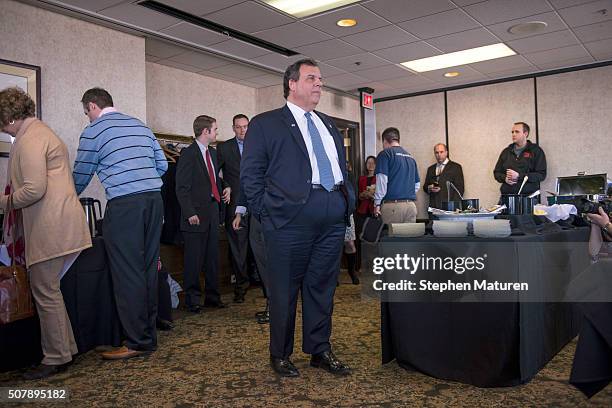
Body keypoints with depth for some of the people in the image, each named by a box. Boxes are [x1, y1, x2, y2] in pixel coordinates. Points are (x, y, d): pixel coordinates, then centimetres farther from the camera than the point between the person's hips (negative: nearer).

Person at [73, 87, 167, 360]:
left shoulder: (93, 132, 2)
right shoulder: (140, 125, 18)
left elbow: (81, 176, 10)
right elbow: (162, 165, 16)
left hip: (124, 205, -6)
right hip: (154, 199, 6)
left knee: (128, 274, -2)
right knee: (149, 269, 10)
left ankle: (138, 342, 2)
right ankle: (149, 335, 18)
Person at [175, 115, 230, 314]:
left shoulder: (212, 152, 15)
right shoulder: (188, 153, -10)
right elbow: (181, 187, -13)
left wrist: (225, 186, 8)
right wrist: (190, 213, -18)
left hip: (212, 212, 8)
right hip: (196, 215, -8)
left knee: (213, 258, 13)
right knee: (193, 259, 1)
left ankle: (212, 296, 25)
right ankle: (192, 299, 13)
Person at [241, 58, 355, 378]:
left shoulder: (330, 126, 22)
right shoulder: (265, 124, 3)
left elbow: (342, 168, 25)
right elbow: (250, 174, -3)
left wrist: (347, 201, 12)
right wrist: (267, 213, -8)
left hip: (333, 219, 6)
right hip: (290, 219, -5)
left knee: (322, 287, 12)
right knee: (285, 289, 3)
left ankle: (320, 351, 25)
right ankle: (280, 355, 19)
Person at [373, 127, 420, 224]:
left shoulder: (385, 154, 0)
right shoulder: (410, 157, 18)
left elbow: (382, 181, -9)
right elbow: (417, 184, 19)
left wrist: (377, 203, -4)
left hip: (392, 205, -5)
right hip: (411, 204, 6)